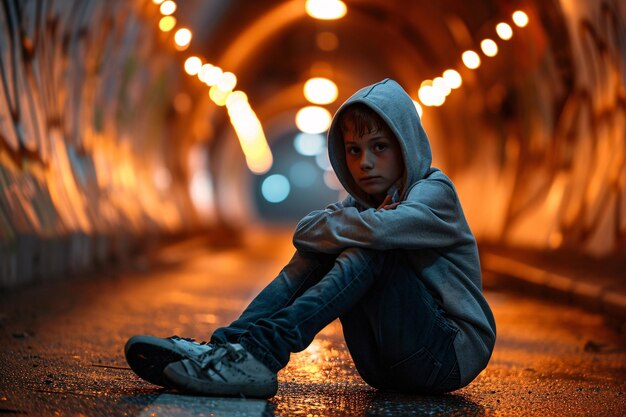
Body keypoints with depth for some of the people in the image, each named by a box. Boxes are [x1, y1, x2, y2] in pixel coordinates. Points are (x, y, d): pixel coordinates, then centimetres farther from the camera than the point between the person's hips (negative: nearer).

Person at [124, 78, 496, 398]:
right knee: (322, 249, -10)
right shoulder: (357, 206, 11)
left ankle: (260, 352, -38)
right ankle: (229, 343, -24)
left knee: (371, 249, -26)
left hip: (453, 356, -5)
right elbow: (305, 233, -8)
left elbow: (379, 230, -30)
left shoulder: (435, 192, -9)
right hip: (388, 366, 5)